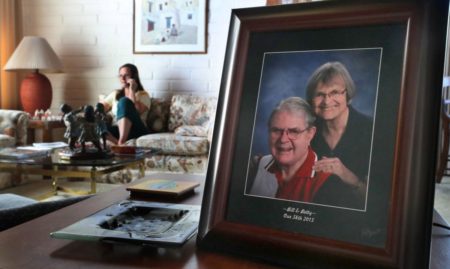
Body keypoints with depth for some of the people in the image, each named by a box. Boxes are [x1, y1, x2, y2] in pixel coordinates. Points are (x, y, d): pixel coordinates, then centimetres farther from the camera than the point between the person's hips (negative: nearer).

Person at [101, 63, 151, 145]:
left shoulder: (143, 95, 7)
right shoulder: (115, 94, 22)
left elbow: (135, 112, -12)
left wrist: (132, 91, -8)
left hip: (136, 132, -4)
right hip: (117, 132, 4)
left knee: (124, 101, -28)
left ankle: (121, 143, -37)